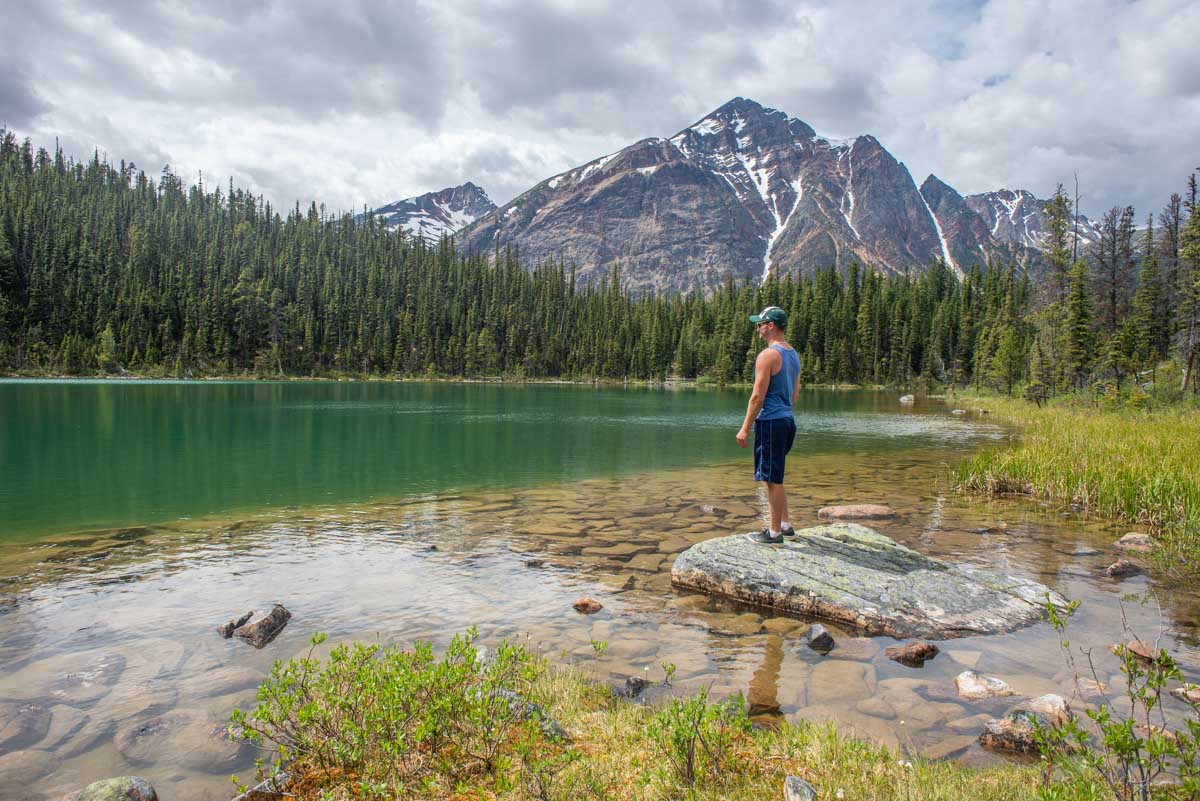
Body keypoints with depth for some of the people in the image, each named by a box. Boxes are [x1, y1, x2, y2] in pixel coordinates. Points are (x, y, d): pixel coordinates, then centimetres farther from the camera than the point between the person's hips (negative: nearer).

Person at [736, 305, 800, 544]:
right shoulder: (793, 354, 13)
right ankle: (784, 524, 26)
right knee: (775, 477, 20)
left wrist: (745, 428, -14)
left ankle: (774, 533, 6)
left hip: (770, 421, -9)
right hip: (787, 419, 9)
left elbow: (758, 396, -18)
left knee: (773, 479, -1)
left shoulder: (768, 355, -16)